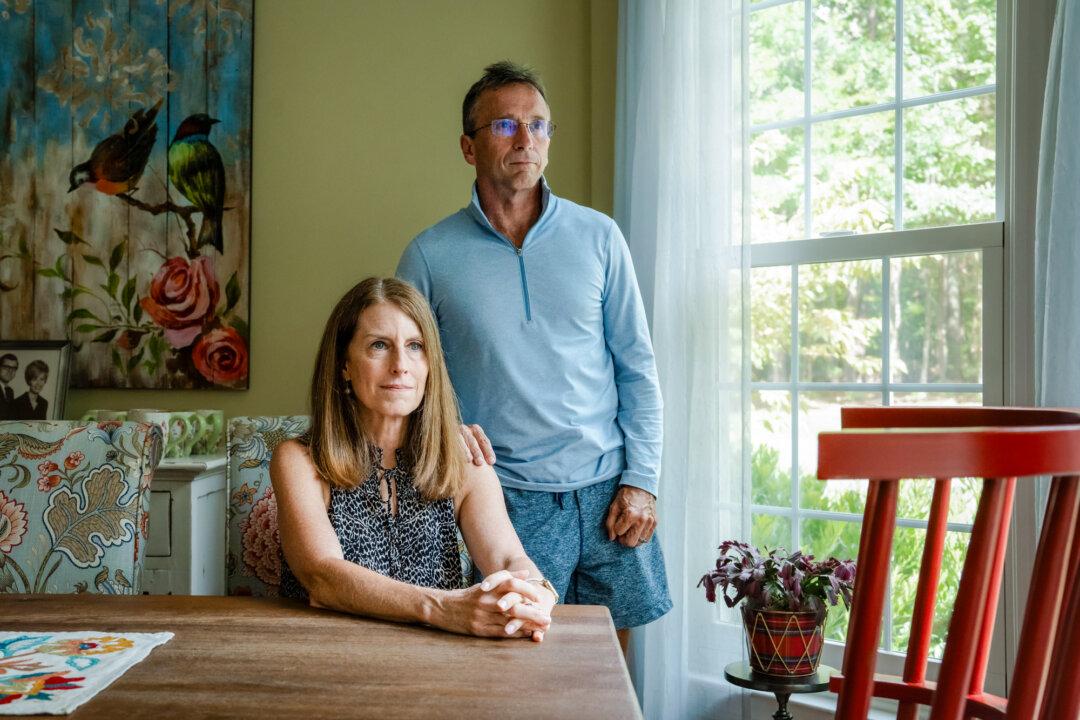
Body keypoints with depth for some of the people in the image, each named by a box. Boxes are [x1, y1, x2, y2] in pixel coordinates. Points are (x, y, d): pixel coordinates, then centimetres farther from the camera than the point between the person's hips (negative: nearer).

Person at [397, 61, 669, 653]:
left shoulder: (598, 237, 4)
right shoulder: (430, 257, 0)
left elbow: (637, 366, 6)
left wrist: (640, 480, -1)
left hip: (607, 490, 2)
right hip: (512, 500, -2)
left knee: (613, 654, 11)